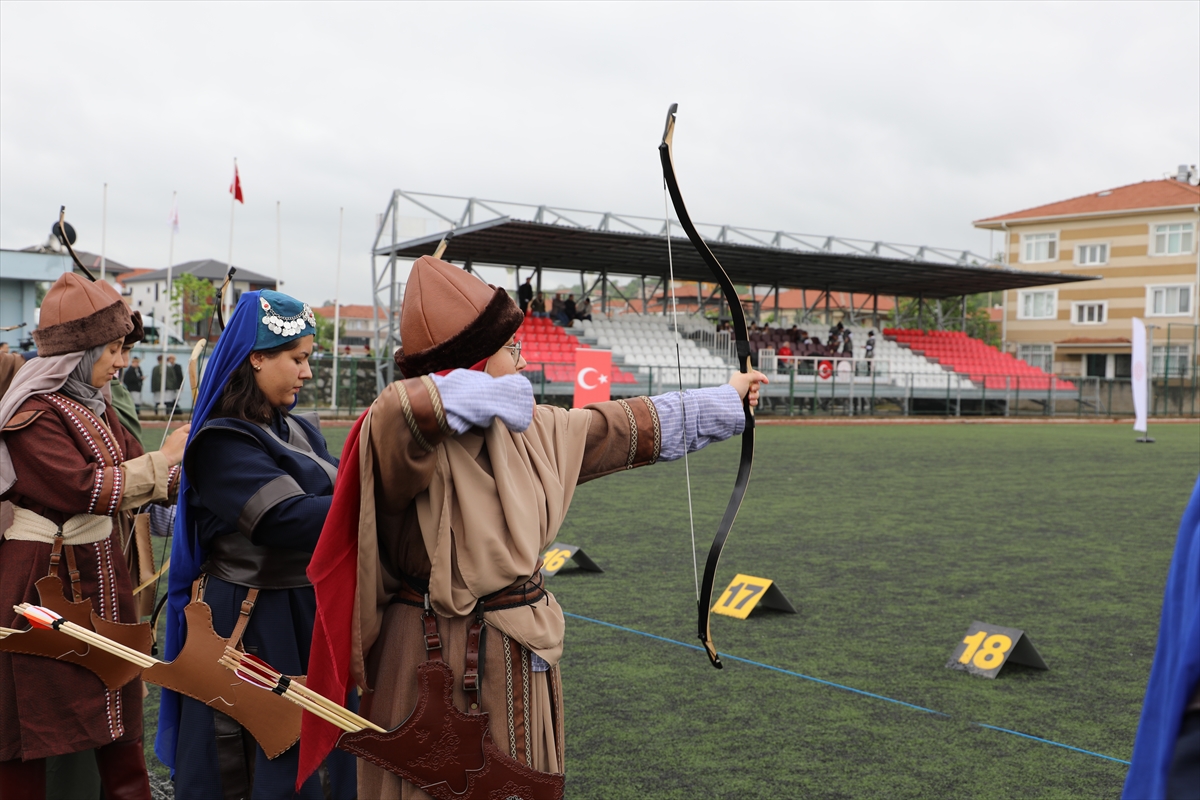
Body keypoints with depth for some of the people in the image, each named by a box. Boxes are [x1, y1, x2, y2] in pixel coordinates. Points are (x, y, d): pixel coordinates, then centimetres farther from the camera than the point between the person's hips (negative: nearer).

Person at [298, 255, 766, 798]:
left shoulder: (534, 430, 5)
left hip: (521, 652, 8)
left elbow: (631, 428, 16)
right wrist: (489, 396, -24)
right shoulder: (416, 435, -18)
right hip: (442, 661, -7)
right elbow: (407, 408, -44)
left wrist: (727, 400, 24)